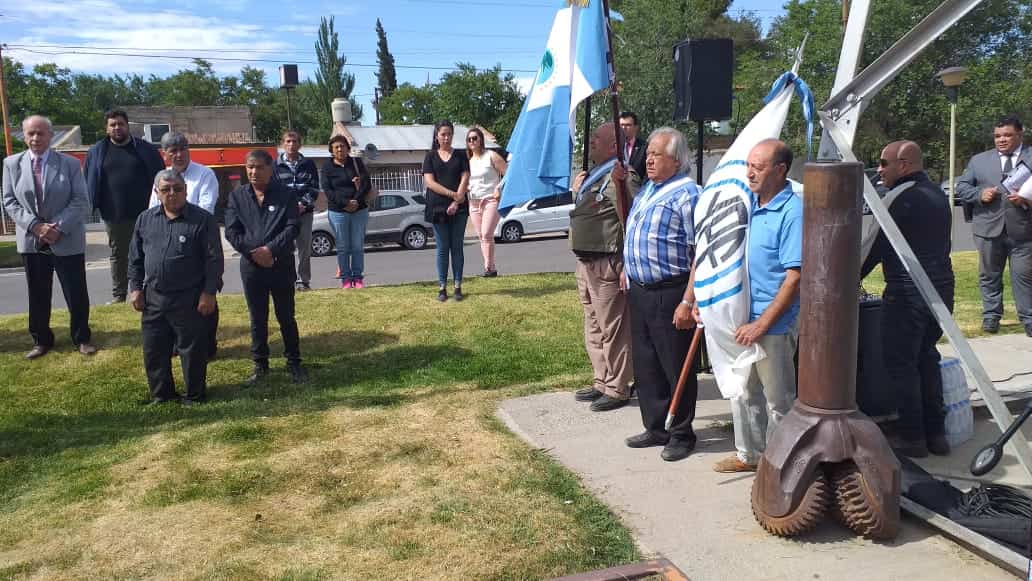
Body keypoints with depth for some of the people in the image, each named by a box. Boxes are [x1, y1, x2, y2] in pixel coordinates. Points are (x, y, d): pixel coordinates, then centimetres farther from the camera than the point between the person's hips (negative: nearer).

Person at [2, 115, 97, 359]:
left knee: (76, 294, 5)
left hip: (67, 241, -2)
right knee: (38, 295, 12)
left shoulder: (70, 163, -3)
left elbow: (81, 202, -7)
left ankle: (82, 338, 23)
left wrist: (59, 228, -17)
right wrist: (34, 226, -13)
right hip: (30, 241, 2)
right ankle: (41, 340, 27)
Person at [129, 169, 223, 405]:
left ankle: (194, 395, 20)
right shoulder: (145, 220, 6)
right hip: (153, 298, 5)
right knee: (154, 350, 12)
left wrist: (208, 293, -12)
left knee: (192, 350, 5)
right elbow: (135, 258, 13)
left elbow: (214, 260, -9)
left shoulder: (203, 220, -8)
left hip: (190, 299, -4)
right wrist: (136, 288, 7)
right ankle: (161, 394, 28)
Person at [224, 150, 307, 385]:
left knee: (286, 317, 7)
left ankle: (294, 363, 18)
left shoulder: (285, 195, -2)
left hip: (281, 265, -2)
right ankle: (260, 365, 21)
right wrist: (254, 252, -13)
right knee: (257, 319, 10)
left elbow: (292, 227, -9)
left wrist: (270, 249, -20)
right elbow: (231, 231, -2)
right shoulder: (237, 196, 4)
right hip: (251, 266, 2)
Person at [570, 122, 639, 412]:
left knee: (613, 330, -1)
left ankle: (617, 389, 10)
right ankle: (601, 381, 30)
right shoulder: (593, 176, 17)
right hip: (586, 263, 10)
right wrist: (578, 191, 16)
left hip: (607, 265, -10)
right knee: (593, 328, 18)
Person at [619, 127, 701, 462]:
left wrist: (688, 301, -22)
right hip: (639, 291, 9)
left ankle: (682, 434, 18)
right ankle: (655, 428, 29)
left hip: (669, 293, -8)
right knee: (645, 365, 15)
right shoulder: (646, 190, 14)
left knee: (677, 368, 4)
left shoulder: (687, 194, -12)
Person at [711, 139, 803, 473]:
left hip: (774, 324, -8)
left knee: (778, 400, 7)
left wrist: (761, 324, -20)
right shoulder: (748, 205, 8)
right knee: (743, 392, 19)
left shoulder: (792, 213, -16)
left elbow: (794, 278, -20)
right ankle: (749, 455, 35)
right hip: (742, 319, 8)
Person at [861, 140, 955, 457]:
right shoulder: (938, 195, 13)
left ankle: (912, 436, 8)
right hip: (942, 288, 9)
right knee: (926, 359, 18)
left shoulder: (904, 198, -14)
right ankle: (935, 432, 23)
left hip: (907, 293, -9)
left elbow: (879, 246, -12)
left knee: (901, 363, 2)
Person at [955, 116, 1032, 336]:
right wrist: (980, 194, -8)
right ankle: (991, 315, 22)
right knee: (989, 275, 10)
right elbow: (961, 187, 10)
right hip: (989, 228, 2)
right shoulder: (979, 160, 11)